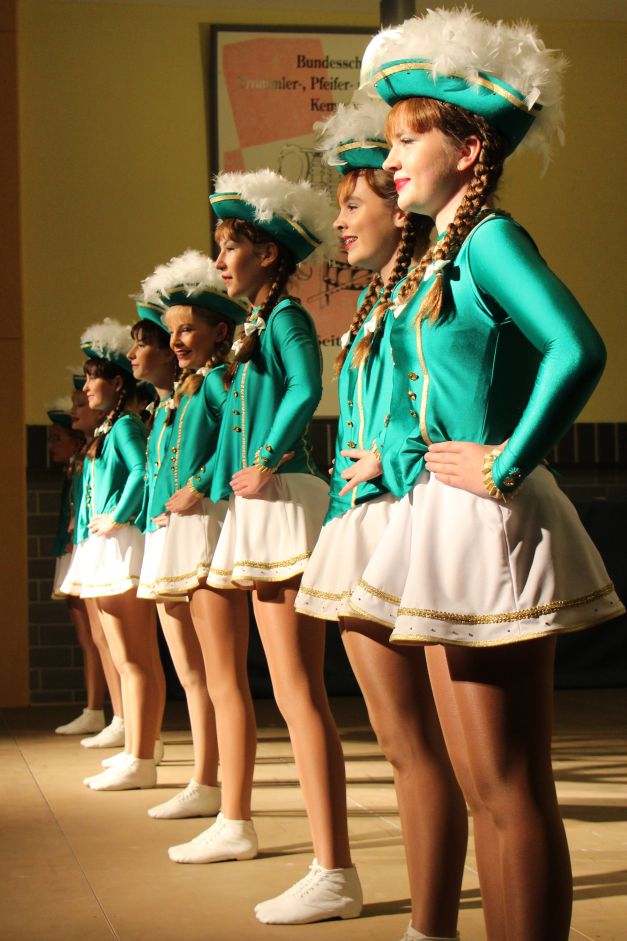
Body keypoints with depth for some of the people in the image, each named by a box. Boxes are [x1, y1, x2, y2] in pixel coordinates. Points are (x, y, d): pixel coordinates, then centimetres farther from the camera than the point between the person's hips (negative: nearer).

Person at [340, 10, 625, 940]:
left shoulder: (490, 237, -11)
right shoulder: (434, 261, 16)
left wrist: (506, 465, -21)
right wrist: (396, 455, 4)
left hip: (488, 524, -10)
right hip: (444, 519, 10)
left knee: (512, 793, -3)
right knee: (484, 789, 15)